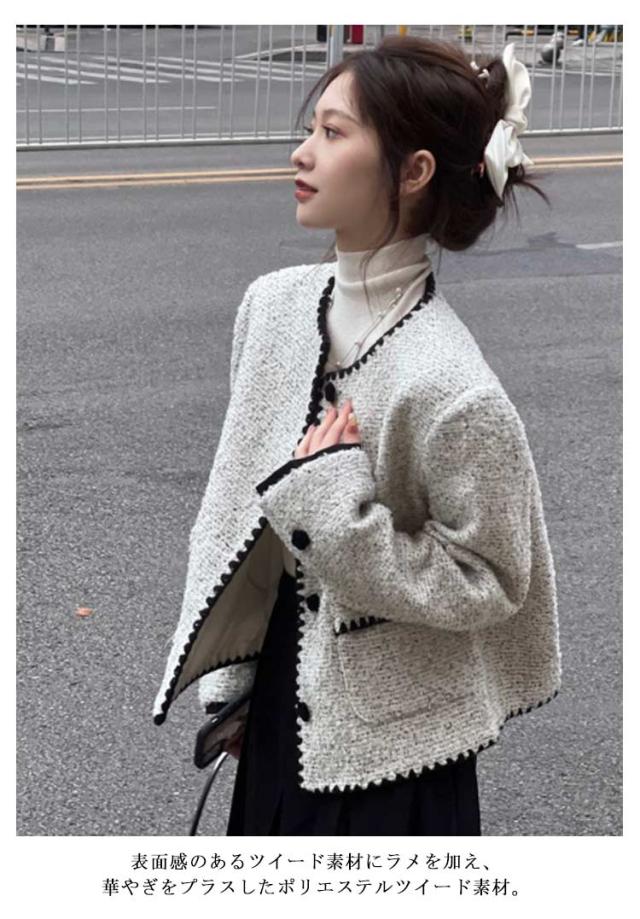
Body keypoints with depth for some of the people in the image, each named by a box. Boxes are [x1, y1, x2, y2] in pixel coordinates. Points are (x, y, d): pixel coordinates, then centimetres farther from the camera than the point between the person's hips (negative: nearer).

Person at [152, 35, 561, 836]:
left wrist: (338, 511, -25)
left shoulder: (451, 387, -26)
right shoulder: (274, 303, -5)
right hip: (286, 704, 6)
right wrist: (229, 677, 10)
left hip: (391, 748, -6)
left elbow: (490, 582, -16)